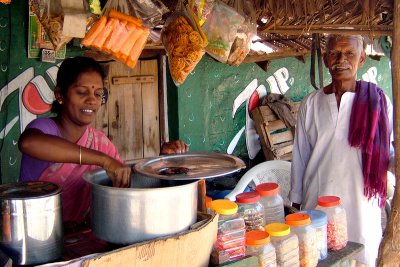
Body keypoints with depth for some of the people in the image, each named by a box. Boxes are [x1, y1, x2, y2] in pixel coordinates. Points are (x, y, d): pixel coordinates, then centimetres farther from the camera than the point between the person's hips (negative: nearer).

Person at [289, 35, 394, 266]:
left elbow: (389, 151, 1)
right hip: (317, 203, 2)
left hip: (360, 204, -2)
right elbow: (300, 155, 9)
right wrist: (296, 201, 10)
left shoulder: (378, 102, -1)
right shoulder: (311, 104, 5)